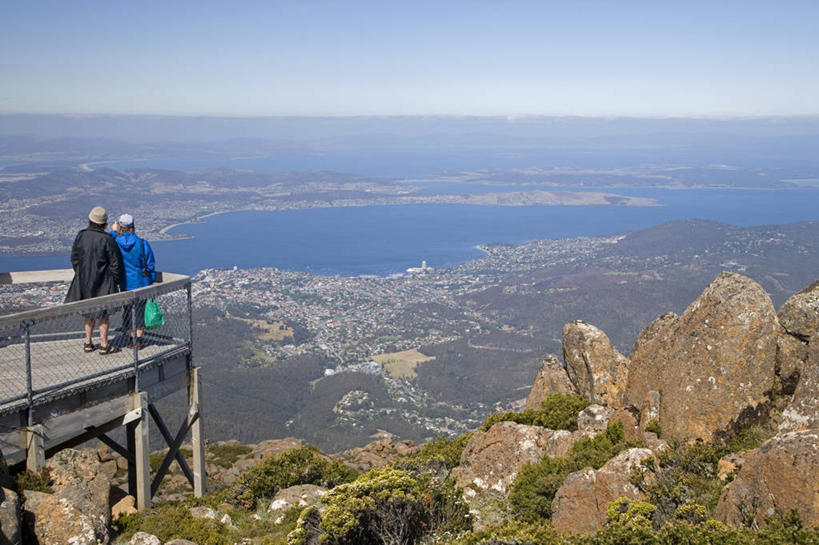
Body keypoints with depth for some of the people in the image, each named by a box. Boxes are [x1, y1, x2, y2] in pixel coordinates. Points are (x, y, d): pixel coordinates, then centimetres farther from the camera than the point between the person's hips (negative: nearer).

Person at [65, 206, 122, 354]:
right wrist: (115, 281, 1)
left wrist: (81, 275, 17)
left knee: (89, 311, 18)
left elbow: (74, 259, 5)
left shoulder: (81, 236, -4)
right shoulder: (107, 239, -17)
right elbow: (115, 264, -12)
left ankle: (88, 343, 23)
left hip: (84, 281, 4)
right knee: (103, 312, 6)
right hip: (103, 283, -4)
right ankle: (104, 345, 11)